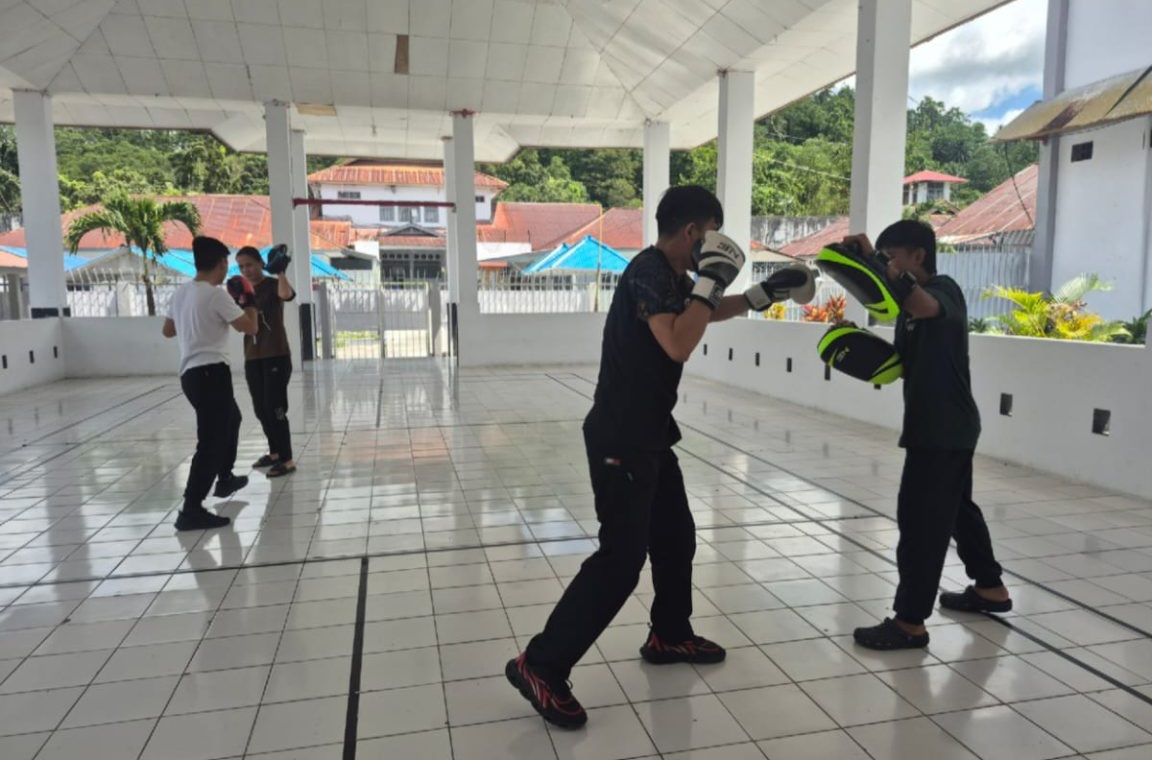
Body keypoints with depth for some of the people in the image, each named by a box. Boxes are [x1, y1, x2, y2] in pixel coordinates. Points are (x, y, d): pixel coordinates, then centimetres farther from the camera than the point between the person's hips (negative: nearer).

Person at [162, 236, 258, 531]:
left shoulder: (180, 293, 11)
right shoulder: (217, 295, -14)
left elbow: (168, 331, 22)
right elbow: (250, 328, -10)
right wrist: (249, 301, 6)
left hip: (190, 372, 10)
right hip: (211, 372, -10)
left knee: (230, 420, 30)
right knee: (211, 441, -9)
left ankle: (225, 479, 43)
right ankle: (191, 510, -11)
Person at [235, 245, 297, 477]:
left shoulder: (273, 284, -7)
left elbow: (286, 294, -31)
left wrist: (281, 272, -27)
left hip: (277, 356, -7)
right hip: (252, 358, 7)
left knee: (275, 408, -8)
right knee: (261, 409, 13)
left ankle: (287, 460, -2)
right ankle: (275, 452, 28)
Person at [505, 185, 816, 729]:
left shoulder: (670, 275, 11)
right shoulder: (648, 271, -19)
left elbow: (710, 313, 29)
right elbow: (679, 344, -32)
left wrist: (765, 293, 19)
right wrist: (711, 279, -23)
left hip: (648, 435, 10)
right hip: (620, 440, -10)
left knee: (676, 537, 20)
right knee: (621, 558, -9)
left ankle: (669, 637, 39)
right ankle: (539, 666, 1)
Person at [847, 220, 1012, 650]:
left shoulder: (944, 288, -12)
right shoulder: (910, 304, 15)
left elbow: (924, 307, -39)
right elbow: (901, 364, 14)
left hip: (945, 427, -10)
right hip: (941, 426, 10)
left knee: (920, 519, -8)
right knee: (956, 508, 23)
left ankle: (910, 623, -2)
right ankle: (991, 589, 40)